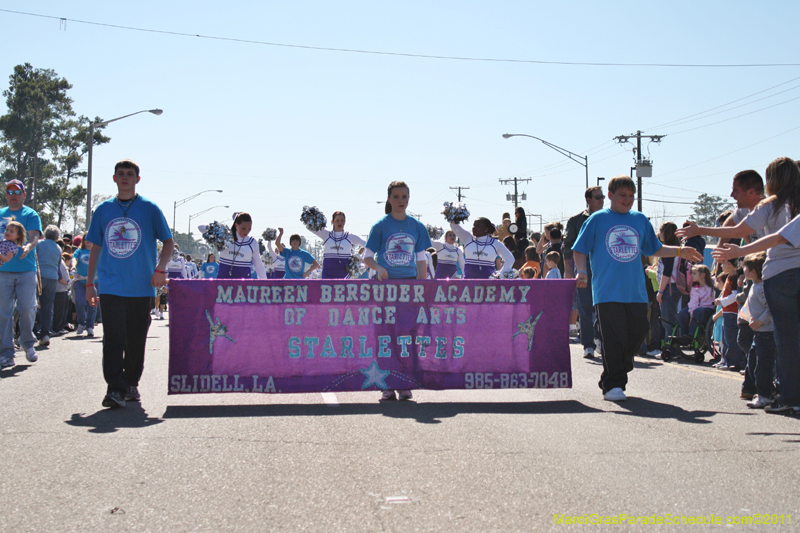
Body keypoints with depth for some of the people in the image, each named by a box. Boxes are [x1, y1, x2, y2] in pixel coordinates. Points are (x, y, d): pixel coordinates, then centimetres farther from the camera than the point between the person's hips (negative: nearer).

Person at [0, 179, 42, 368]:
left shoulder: (31, 215, 5)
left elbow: (34, 237, -9)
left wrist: (28, 247, -30)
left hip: (26, 269, -2)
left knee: (27, 308, -4)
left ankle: (28, 344, 19)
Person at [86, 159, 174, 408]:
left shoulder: (149, 209, 3)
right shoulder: (103, 210, 10)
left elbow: (168, 241, 5)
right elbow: (95, 247, 15)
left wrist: (160, 269, -11)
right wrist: (89, 283, 12)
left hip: (142, 286, 0)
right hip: (111, 286, 1)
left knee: (136, 339, 8)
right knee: (113, 338, -10)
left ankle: (131, 384, 23)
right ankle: (115, 389, -12)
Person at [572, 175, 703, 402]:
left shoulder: (640, 220, 15)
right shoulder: (597, 219, 4)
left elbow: (655, 249, 25)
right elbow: (579, 250, 6)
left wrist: (680, 252, 14)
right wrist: (581, 272, -9)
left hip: (636, 293, 4)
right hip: (608, 293, -4)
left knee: (636, 335, 4)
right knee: (613, 340, -7)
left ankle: (618, 373, 24)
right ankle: (611, 385, 2)